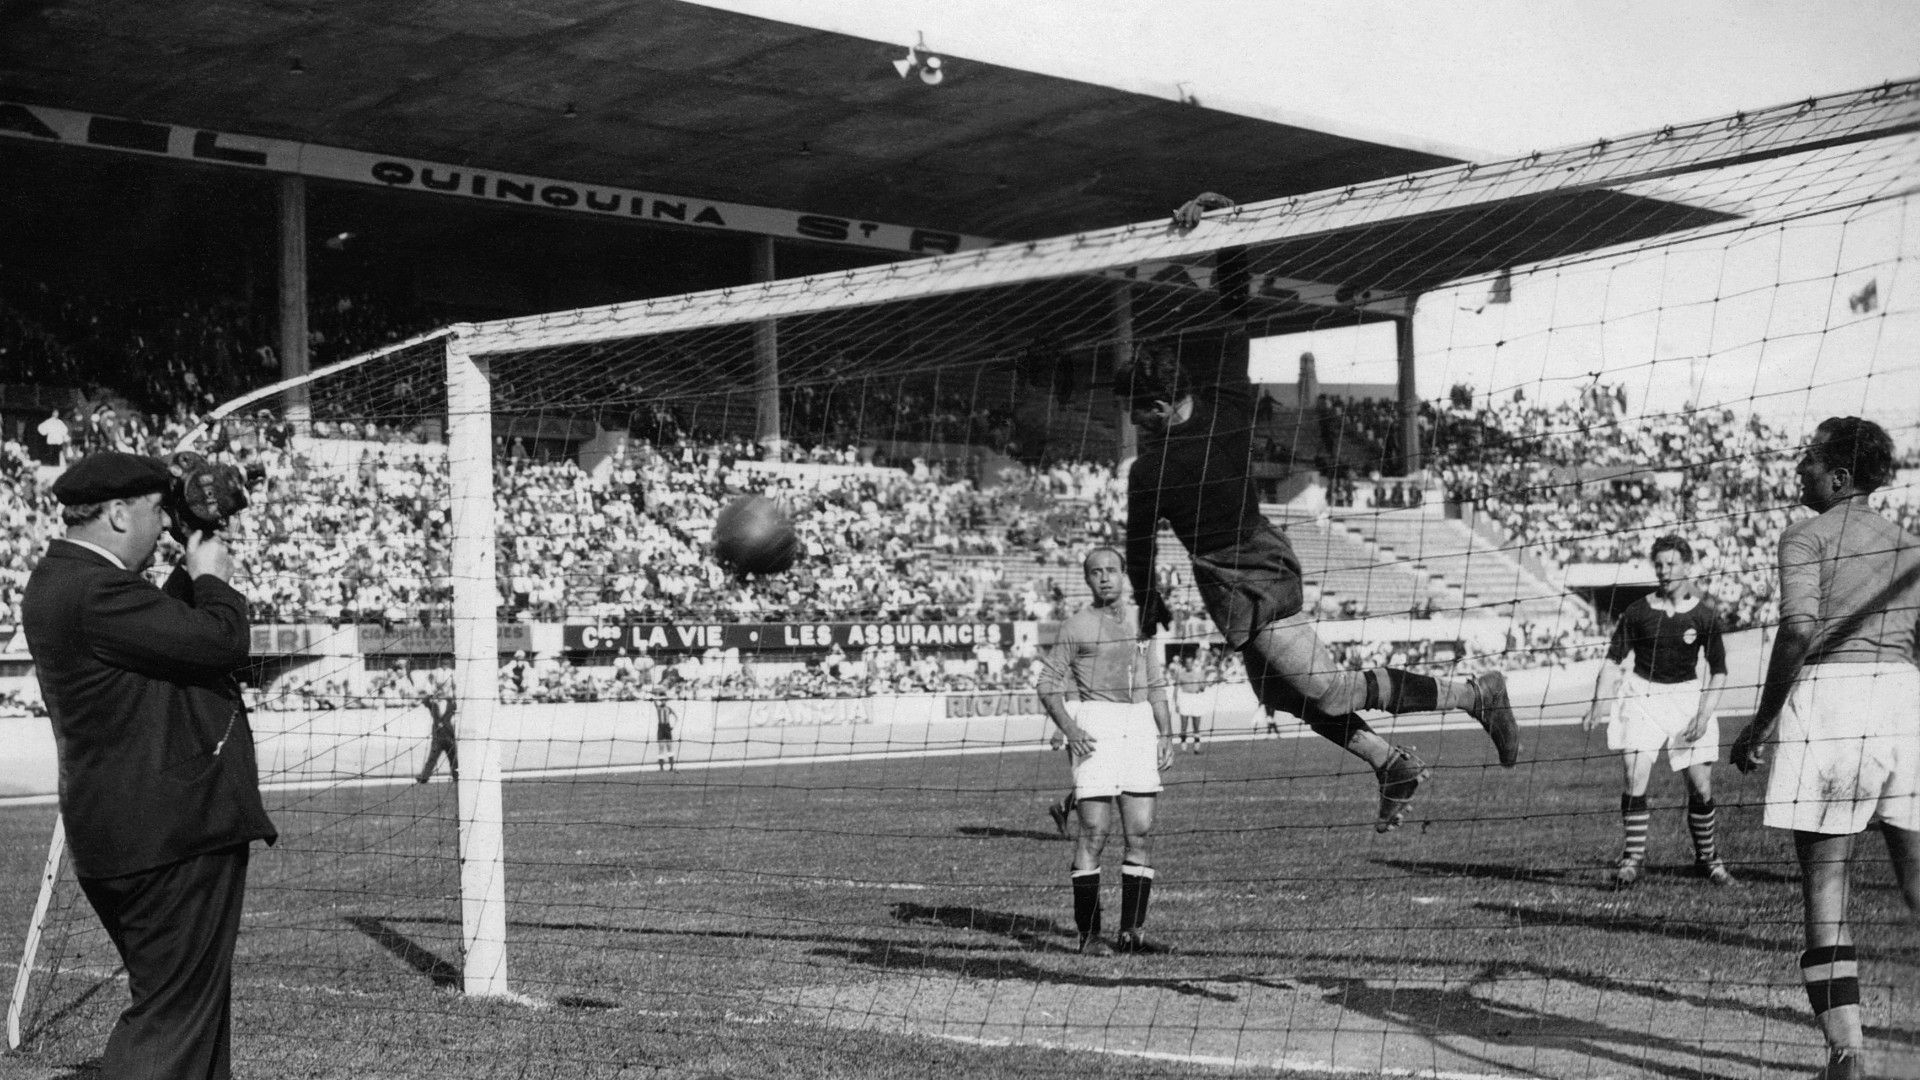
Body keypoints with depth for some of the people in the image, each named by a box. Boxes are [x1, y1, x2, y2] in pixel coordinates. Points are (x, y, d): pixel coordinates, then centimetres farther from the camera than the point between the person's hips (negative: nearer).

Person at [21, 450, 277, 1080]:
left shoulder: (64, 580, 13)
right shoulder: (93, 591, -21)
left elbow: (166, 627, 22)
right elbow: (221, 642, -22)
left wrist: (193, 576, 12)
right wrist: (213, 578, -4)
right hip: (173, 837, -11)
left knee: (193, 1003, 19)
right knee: (174, 1015, -6)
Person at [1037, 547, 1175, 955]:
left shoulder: (1140, 621, 15)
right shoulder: (1077, 626, 0)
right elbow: (1048, 684, 1)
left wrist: (1166, 732, 13)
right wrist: (1069, 730, -12)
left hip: (1140, 727, 5)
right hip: (1095, 728, -5)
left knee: (1140, 832, 2)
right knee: (1095, 831, -9)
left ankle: (1132, 930, 8)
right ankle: (1089, 934, -4)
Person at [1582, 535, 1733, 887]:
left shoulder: (1705, 615, -2)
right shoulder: (1637, 612, -3)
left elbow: (1719, 671, 3)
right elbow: (1613, 661, -1)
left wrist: (1703, 716, -7)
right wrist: (1600, 705, -14)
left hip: (1687, 697, 1)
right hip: (1642, 697, 0)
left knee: (1701, 788, 0)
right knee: (1635, 782, -13)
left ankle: (1707, 858, 21)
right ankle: (1634, 856, 2)